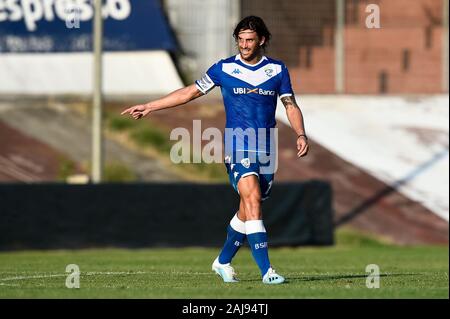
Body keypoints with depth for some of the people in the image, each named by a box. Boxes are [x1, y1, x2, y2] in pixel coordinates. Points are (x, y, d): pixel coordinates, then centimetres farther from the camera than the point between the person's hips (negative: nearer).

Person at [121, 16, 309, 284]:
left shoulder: (277, 70, 6)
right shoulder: (224, 68, 2)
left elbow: (291, 106, 10)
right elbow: (189, 93, 10)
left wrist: (301, 135, -8)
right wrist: (149, 107, 11)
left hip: (267, 148, 3)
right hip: (238, 145, -3)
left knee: (248, 211, 8)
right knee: (252, 198, -21)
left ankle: (223, 261, 30)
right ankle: (266, 270, -26)